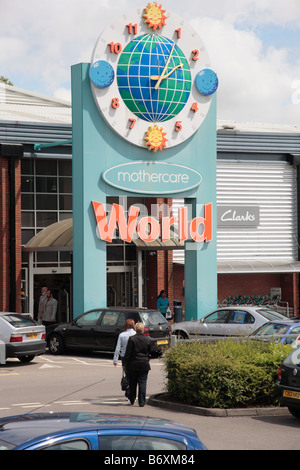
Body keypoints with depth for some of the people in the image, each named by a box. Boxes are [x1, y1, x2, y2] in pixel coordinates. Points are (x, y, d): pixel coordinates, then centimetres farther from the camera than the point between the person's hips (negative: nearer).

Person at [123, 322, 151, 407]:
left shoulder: (131, 339, -9)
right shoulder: (147, 339, -1)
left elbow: (128, 353, -8)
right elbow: (149, 353, 10)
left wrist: (125, 363, -1)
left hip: (133, 364, -1)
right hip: (144, 365, 1)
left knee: (132, 383, 12)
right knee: (142, 383, 2)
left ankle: (132, 400, 23)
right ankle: (142, 402, -3)